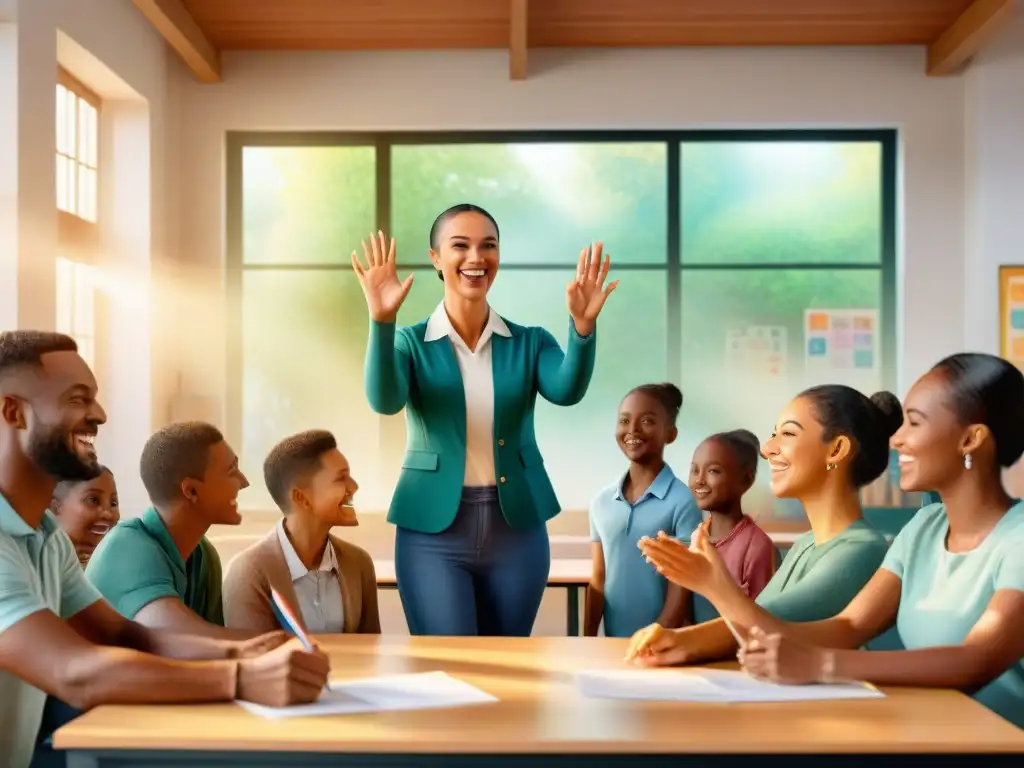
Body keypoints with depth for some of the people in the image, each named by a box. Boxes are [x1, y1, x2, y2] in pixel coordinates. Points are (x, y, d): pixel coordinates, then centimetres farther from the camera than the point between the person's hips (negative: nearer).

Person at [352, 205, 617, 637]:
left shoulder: (529, 342, 5)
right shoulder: (411, 343, 0)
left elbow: (567, 391, -15)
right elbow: (385, 401, -20)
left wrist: (583, 326, -34)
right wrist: (382, 322, -35)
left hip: (518, 530, 2)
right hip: (433, 531, -2)